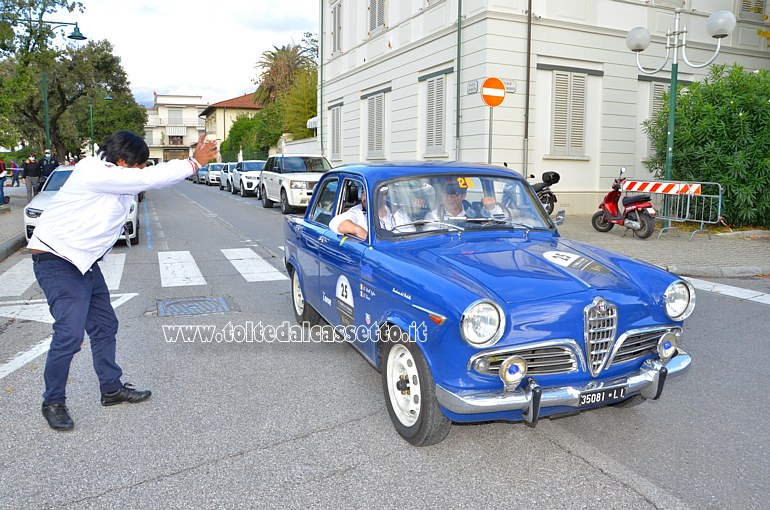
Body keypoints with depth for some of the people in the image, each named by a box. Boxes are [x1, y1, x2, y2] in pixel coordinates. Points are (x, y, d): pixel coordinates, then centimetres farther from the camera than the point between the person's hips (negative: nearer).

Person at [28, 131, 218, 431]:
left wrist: (194, 160, 0)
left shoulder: (115, 176, 6)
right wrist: (195, 164, -21)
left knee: (105, 326, 13)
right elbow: (149, 179, -27)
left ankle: (112, 389, 27)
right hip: (57, 262, -10)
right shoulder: (95, 173, -23)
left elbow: (152, 178, 11)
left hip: (84, 263, 10)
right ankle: (53, 402, 8)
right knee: (70, 333, -12)